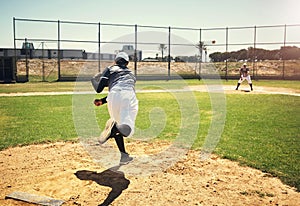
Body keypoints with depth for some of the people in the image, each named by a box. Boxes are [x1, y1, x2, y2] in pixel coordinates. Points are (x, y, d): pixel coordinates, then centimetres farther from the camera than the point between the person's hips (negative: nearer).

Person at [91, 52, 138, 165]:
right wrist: (102, 101, 39)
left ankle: (124, 156, 14)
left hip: (114, 95, 0)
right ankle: (115, 128, -45)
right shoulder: (131, 75, 37)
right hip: (130, 96, 1)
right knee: (127, 128, -11)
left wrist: (94, 80, 39)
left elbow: (99, 89, 16)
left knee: (117, 122, 20)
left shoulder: (110, 69, 26)